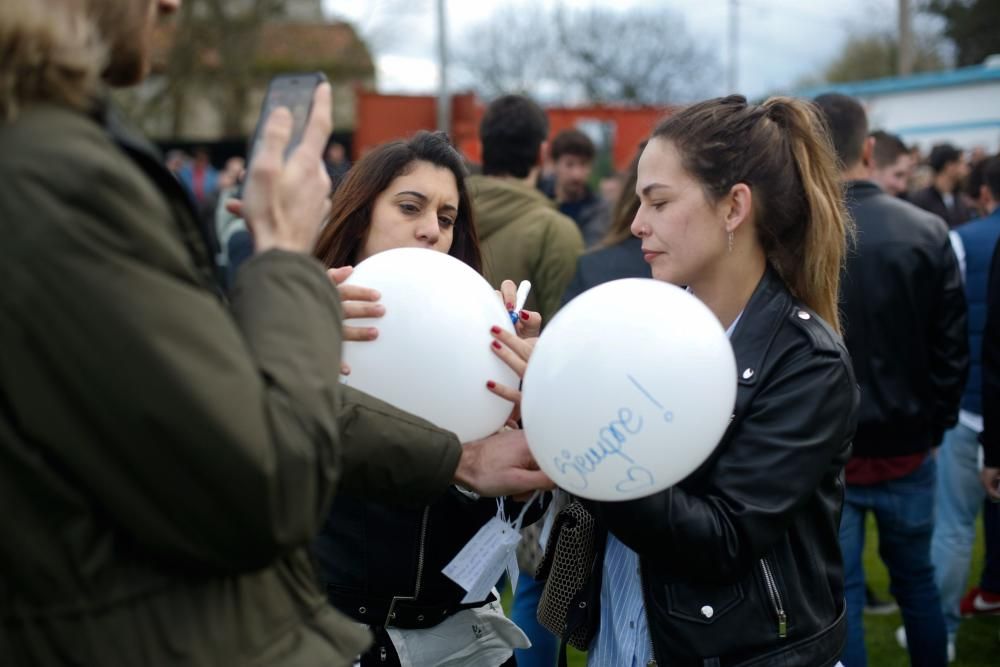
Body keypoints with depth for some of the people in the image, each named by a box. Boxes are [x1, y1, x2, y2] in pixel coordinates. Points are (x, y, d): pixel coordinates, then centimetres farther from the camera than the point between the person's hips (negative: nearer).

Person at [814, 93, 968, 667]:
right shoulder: (928, 231, -7)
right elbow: (953, 350, -3)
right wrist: (936, 427, 10)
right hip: (907, 448, 3)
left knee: (838, 597, 7)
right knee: (917, 580, 21)